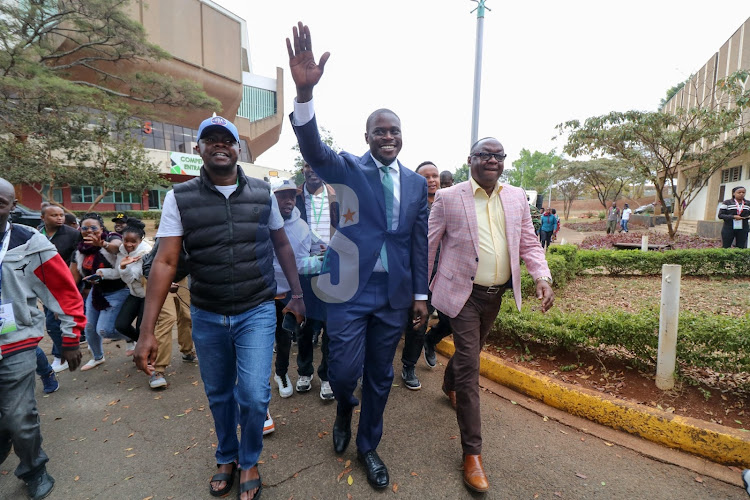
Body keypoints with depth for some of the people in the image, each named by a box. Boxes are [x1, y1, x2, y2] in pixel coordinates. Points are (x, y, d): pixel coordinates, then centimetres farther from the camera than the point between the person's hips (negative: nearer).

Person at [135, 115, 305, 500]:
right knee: (218, 395, 17)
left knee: (254, 395, -5)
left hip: (257, 312, -1)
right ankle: (227, 457, 45)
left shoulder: (262, 193, -2)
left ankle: (249, 461, 27)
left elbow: (282, 245, 8)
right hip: (206, 317, 1)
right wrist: (147, 331, -11)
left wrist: (297, 294, 5)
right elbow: (165, 262, -8)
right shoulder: (180, 198, -5)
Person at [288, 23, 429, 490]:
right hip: (350, 289, -3)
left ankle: (369, 445, 39)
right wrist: (305, 90, -39)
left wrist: (421, 295, 7)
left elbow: (419, 242, 8)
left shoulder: (417, 183, 7)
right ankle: (345, 409, 41)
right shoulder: (347, 168, -2)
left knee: (380, 376, 14)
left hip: (395, 294, 3)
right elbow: (314, 150, -23)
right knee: (344, 372, 2)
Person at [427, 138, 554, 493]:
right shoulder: (448, 197, -9)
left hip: (496, 294, 5)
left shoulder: (516, 197, 5)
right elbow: (428, 246, -5)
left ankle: (449, 386, 57)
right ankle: (472, 453, 11)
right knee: (469, 368, -4)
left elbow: (528, 244, 7)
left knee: (470, 352, 25)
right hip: (463, 294, -5)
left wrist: (543, 278, -9)